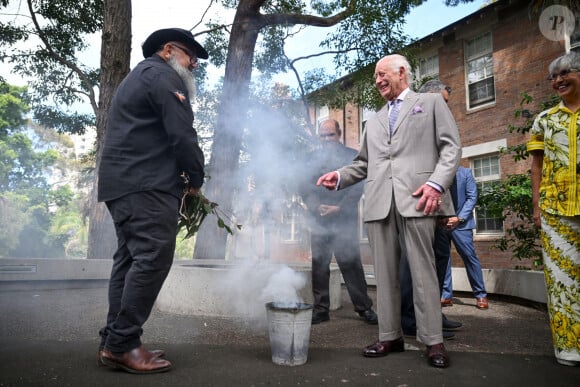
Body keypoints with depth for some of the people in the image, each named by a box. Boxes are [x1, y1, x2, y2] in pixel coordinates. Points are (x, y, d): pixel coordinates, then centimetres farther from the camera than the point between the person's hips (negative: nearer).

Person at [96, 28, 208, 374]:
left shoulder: (137, 77, 29)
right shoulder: (163, 76, -3)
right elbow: (182, 134, -14)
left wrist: (181, 176, 17)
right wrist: (196, 178, -1)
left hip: (124, 182, 11)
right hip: (147, 185, -11)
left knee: (131, 259, 9)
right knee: (152, 259, -12)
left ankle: (114, 342, 12)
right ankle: (122, 344, -9)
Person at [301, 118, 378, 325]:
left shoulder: (352, 156, 6)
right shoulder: (313, 158, 14)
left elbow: (357, 187, -1)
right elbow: (305, 188, 9)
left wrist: (339, 208, -10)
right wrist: (317, 206, -8)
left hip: (344, 218, -2)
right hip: (319, 219, 3)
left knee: (350, 263, -3)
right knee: (319, 265, 3)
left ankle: (364, 307, 7)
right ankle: (321, 309, 11)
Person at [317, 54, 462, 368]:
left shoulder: (431, 102, 14)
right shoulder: (373, 121, 28)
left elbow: (451, 146, 3)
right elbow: (363, 163, 22)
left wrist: (437, 183, -13)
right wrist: (340, 176, 3)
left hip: (416, 198, -5)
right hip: (379, 202, 5)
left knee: (422, 269, -5)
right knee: (385, 272, 4)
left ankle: (433, 340, 3)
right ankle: (390, 336, 12)